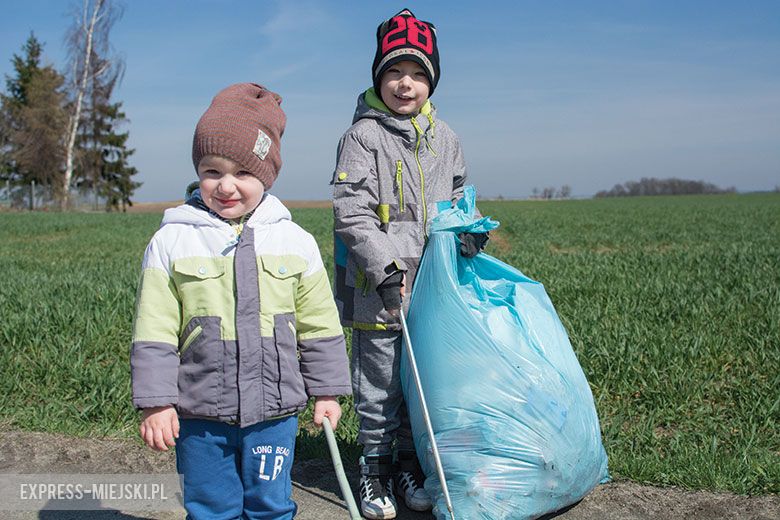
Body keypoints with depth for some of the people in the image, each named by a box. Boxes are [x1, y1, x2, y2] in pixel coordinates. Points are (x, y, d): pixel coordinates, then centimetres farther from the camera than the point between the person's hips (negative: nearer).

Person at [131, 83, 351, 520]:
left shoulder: (295, 241, 0)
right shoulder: (172, 242, -4)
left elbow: (320, 326, 6)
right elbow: (154, 332, -3)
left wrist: (327, 391, 8)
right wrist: (155, 403, -4)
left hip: (274, 411, 1)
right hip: (199, 415, 0)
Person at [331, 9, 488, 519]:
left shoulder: (444, 138, 10)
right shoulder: (363, 136, -6)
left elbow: (455, 196, 23)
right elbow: (351, 212, -13)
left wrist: (468, 227, 1)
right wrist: (386, 268, -20)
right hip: (378, 290, -5)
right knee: (379, 385, 5)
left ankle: (409, 464, 30)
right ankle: (375, 468, 22)